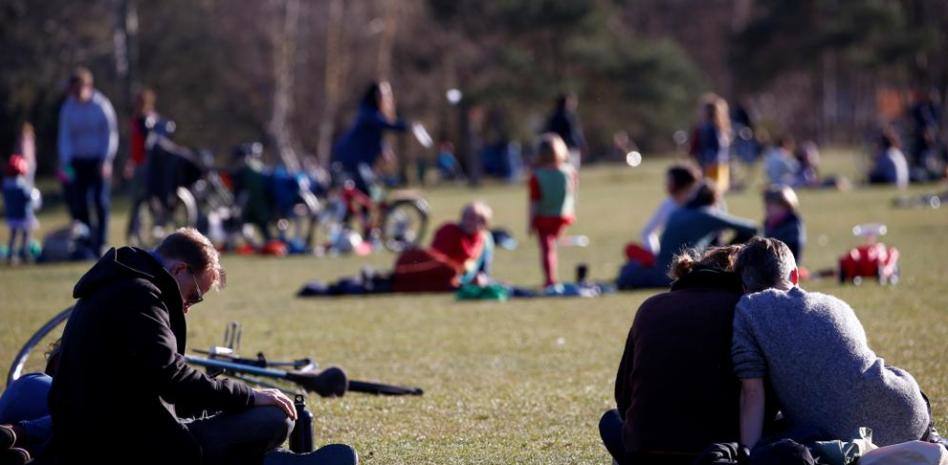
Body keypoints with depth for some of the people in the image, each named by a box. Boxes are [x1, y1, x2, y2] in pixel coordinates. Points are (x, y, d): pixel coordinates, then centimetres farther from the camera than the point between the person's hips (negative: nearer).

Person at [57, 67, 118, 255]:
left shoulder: (101, 105, -6)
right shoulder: (67, 109, 0)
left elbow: (111, 134, -3)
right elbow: (65, 137, 0)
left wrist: (106, 160, -12)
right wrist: (65, 164, -13)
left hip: (99, 160, -2)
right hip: (78, 161, 2)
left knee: (101, 201, -10)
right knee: (79, 204, -4)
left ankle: (101, 243, -8)